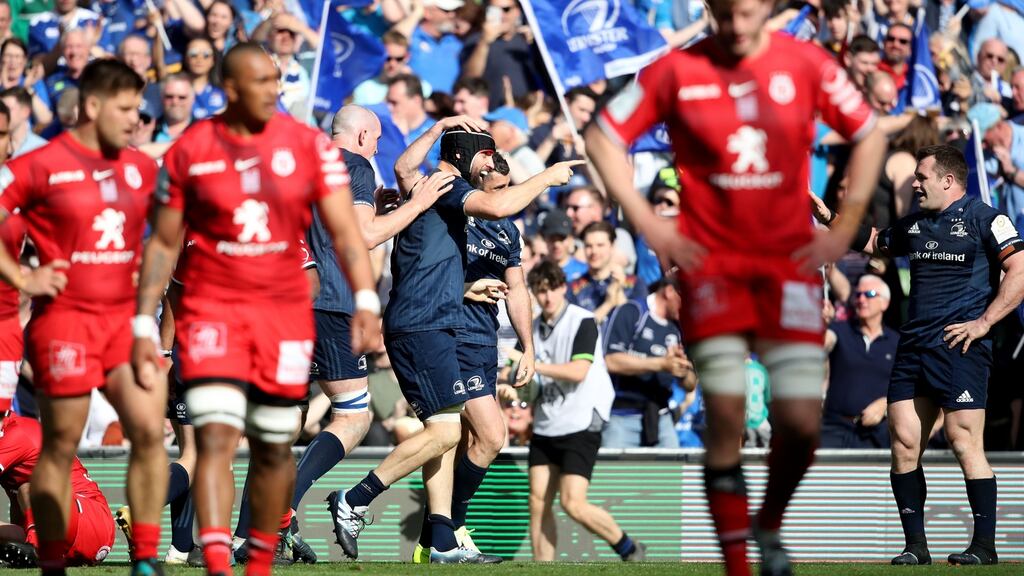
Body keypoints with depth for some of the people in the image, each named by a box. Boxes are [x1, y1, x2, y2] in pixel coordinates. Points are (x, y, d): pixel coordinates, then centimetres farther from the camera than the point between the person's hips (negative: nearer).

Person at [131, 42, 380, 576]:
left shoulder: (309, 146, -1)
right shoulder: (190, 151, -1)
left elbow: (344, 231, -3)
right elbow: (163, 243, 6)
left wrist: (365, 300, -17)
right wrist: (143, 326, 2)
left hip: (284, 311, 2)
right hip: (211, 307, -1)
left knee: (273, 449, 8)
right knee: (215, 437, -16)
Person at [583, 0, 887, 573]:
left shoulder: (807, 64, -2)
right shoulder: (678, 70, -3)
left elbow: (869, 134, 9)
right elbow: (603, 138, 4)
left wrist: (845, 226, 3)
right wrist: (646, 221, -2)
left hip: (790, 261, 1)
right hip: (711, 262, -1)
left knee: (801, 421, -5)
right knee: (726, 418, -9)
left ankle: (769, 526, 24)